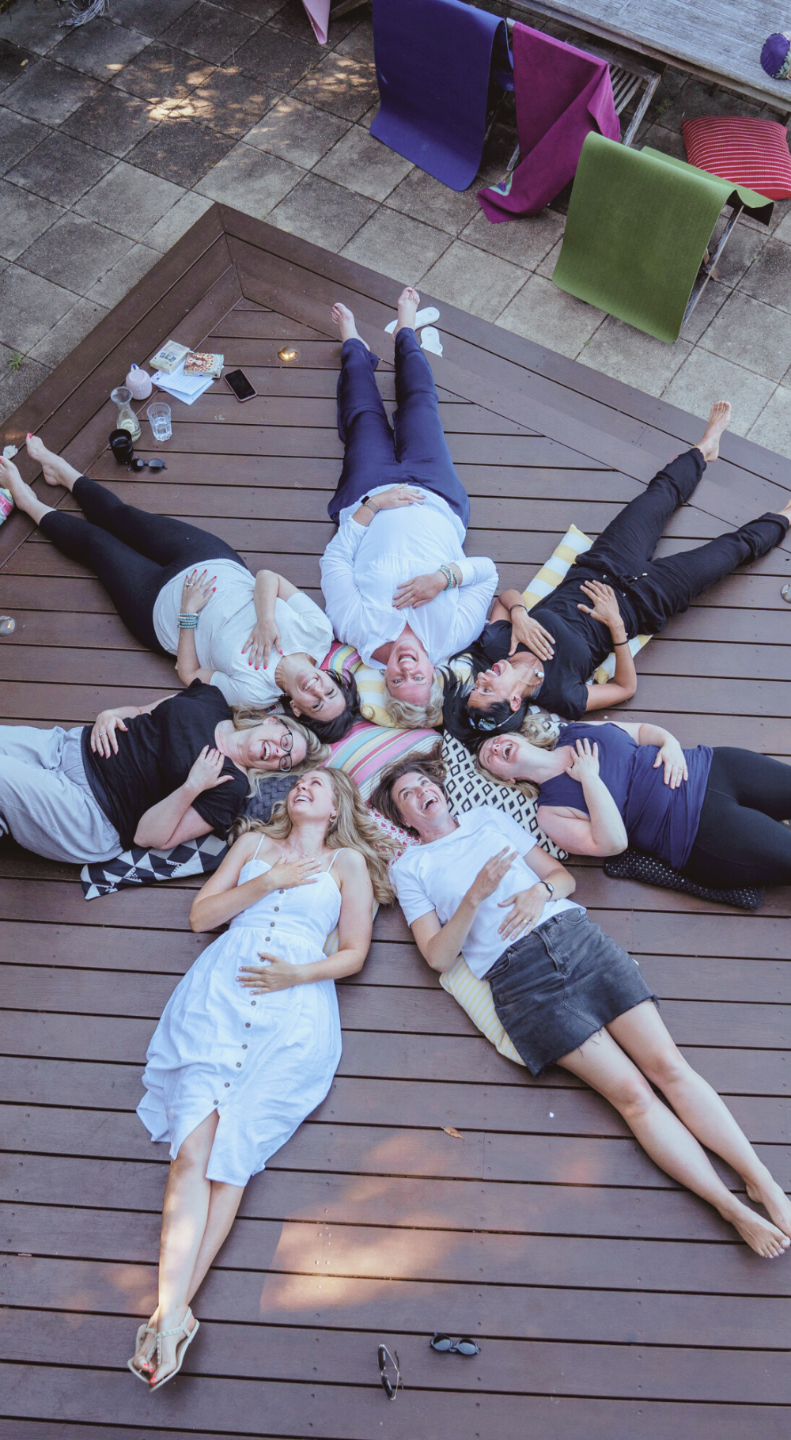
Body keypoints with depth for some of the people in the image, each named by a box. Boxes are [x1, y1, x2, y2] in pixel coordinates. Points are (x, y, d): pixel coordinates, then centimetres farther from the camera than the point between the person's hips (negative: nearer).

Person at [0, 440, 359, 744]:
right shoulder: (318, 631, -26)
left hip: (161, 604, -3)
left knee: (93, 539, 14)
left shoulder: (253, 692, -33)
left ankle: (30, 503, 47)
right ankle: (58, 467, 51)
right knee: (122, 516, 20)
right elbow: (268, 577, -19)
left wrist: (187, 613, -24)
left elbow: (189, 674, -20)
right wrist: (267, 619, -37)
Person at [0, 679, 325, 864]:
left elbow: (149, 836, -14)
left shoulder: (229, 787, -12)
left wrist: (192, 787, -28)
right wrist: (108, 715, -6)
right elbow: (140, 712, 16)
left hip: (88, 812, -6)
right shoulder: (212, 698, 5)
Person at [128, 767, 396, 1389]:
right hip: (218, 993, 2)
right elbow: (201, 914, 15)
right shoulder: (255, 843, 24)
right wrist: (268, 881, 3)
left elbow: (354, 952, 10)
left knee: (233, 1148, -14)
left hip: (295, 1006, -1)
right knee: (194, 1145, -15)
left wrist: (297, 974, -7)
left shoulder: (348, 861, 17)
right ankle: (171, 1313, -18)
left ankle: (172, 1310, -11)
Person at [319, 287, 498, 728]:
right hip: (437, 501, 1)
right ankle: (406, 332, 51)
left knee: (365, 415, 20)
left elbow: (334, 560, -27)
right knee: (420, 402, 16)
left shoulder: (357, 628, -38)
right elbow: (489, 571, -28)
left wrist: (369, 504, -34)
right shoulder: (455, 634, -36)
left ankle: (354, 344, 55)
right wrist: (447, 574, -46)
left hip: (370, 497, 0)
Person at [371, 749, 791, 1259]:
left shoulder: (489, 817, 22)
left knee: (667, 1064, -8)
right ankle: (735, 1211, -10)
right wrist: (475, 895, -13)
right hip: (518, 974, -3)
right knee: (632, 1093, -13)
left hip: (576, 934, 3)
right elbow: (439, 956, 1)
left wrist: (541, 890, -2)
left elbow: (564, 875, 21)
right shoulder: (408, 867, 12)